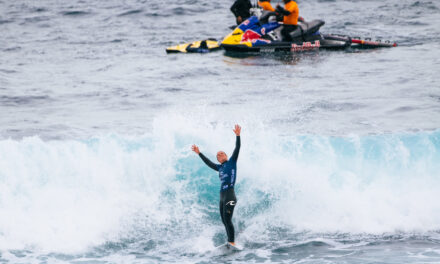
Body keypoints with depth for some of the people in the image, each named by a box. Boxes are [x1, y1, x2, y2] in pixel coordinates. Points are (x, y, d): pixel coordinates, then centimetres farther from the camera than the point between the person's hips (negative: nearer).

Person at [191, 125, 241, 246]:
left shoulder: (232, 162, 6)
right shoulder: (220, 168, 21)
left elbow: (237, 149, -3)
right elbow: (208, 163, 34)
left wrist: (237, 135, -11)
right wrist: (199, 153, 41)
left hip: (230, 196, -7)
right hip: (222, 196, 7)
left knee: (227, 220, -15)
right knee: (224, 221, 3)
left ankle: (232, 243, -18)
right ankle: (230, 243, 3)